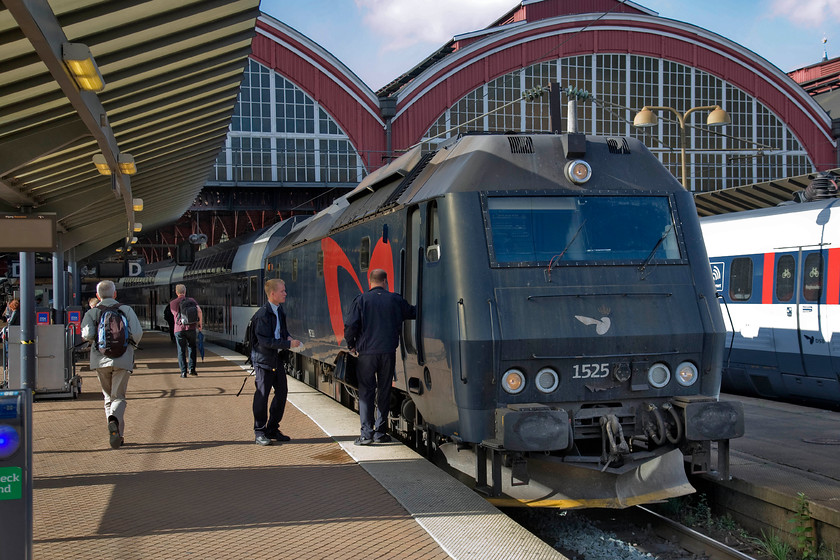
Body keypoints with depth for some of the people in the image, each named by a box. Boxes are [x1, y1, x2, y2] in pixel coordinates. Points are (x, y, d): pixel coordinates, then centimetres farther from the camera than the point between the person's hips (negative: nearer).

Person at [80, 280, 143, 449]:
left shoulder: (91, 313, 5)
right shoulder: (126, 310, 5)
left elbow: (87, 334, -10)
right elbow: (137, 332, -5)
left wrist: (95, 342, 12)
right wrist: (133, 344, 16)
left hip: (100, 360, 1)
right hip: (122, 359, -1)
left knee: (109, 397, 15)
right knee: (118, 397, 0)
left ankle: (117, 435, 9)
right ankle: (114, 420, -32)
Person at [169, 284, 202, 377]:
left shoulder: (172, 303, 8)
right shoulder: (191, 300, 7)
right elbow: (199, 311, -5)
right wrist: (200, 323, 3)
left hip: (179, 329, 0)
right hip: (191, 328, 0)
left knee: (181, 351, 5)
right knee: (192, 347, 16)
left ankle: (183, 372, 1)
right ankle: (192, 369, 5)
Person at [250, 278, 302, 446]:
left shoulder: (279, 310, 9)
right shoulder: (262, 314, -19)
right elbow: (265, 341, -23)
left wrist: (288, 337, 3)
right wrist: (288, 344, -21)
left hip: (278, 358, 8)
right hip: (263, 359, -8)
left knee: (282, 393, 10)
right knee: (262, 395, -1)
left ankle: (272, 429, 22)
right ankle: (259, 432, 9)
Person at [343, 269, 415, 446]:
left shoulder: (361, 300, -2)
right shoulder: (395, 300, 5)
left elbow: (350, 325, -8)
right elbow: (413, 313, 18)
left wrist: (351, 345, 7)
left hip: (367, 352, -2)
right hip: (388, 352, 2)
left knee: (366, 391, 3)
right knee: (384, 391, 10)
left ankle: (366, 433, -4)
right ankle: (380, 432, 13)